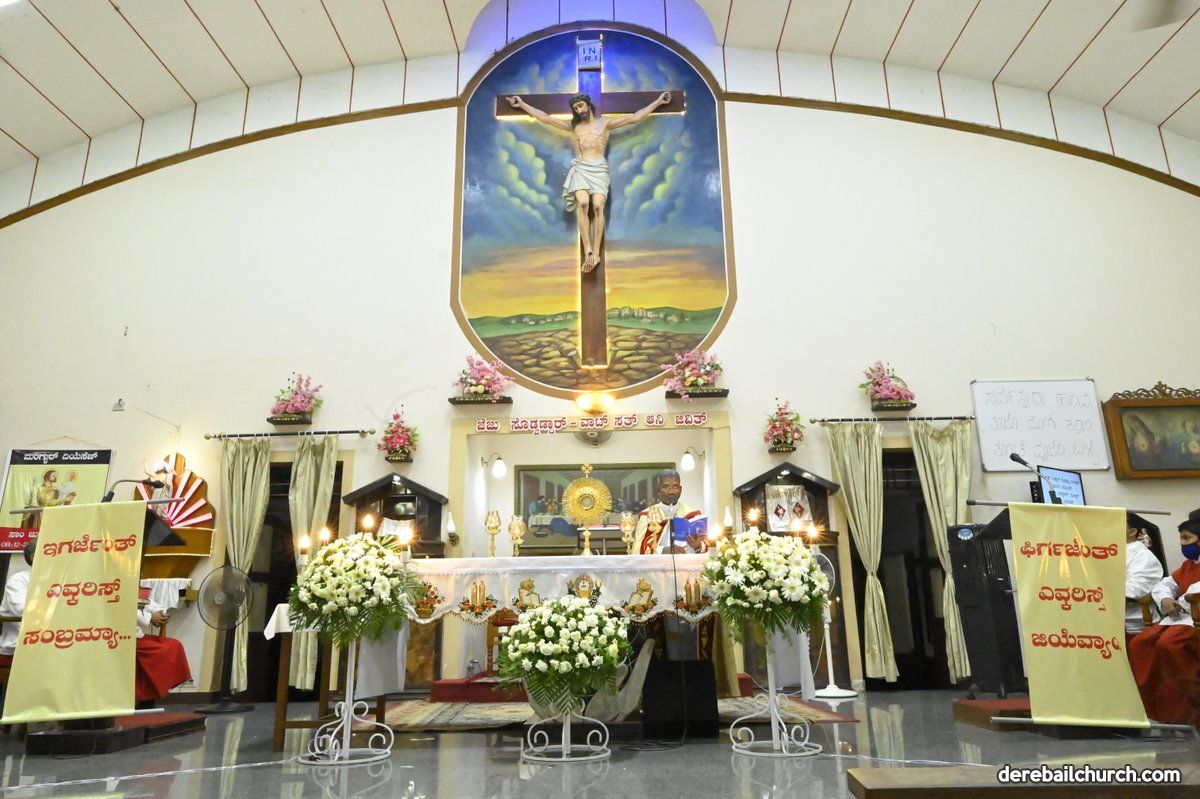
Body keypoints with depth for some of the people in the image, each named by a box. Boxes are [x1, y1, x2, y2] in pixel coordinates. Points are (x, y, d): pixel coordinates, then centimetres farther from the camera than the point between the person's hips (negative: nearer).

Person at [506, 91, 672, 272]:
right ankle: (588, 252, -33)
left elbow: (634, 118, 11)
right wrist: (522, 104, 17)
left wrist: (658, 101, 10)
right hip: (580, 168, 0)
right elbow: (545, 118, 18)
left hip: (599, 169, 0)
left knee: (598, 206, -23)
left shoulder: (605, 123, 14)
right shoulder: (573, 126, 18)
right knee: (583, 203, -27)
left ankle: (596, 253, -25)